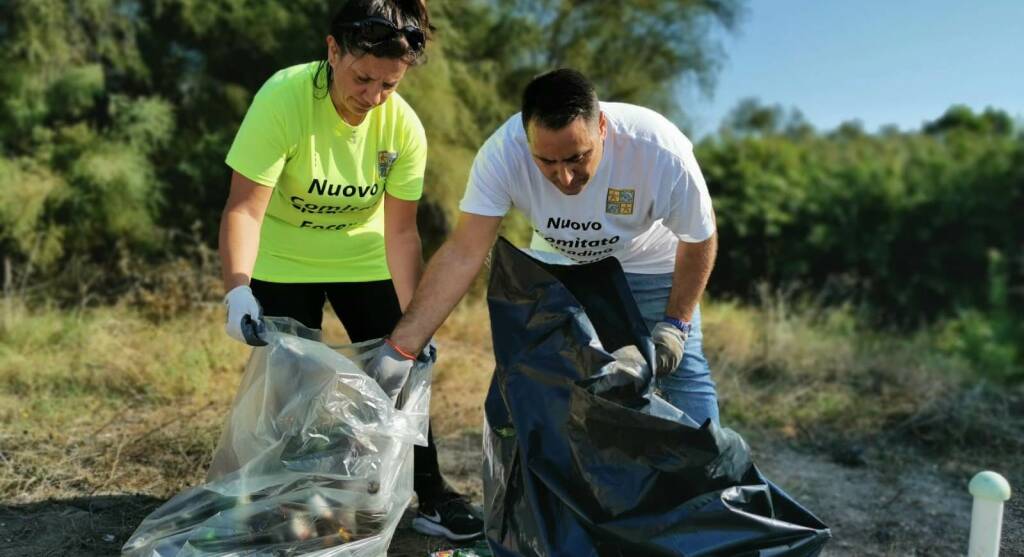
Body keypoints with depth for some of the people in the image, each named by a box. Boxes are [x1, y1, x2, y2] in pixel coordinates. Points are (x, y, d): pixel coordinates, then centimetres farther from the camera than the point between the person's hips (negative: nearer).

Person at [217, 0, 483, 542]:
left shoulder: (404, 127, -19)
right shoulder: (283, 99, -28)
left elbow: (400, 231, -16)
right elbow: (244, 208, -31)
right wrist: (239, 290, -45)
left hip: (363, 259, 3)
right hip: (284, 263, -2)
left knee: (398, 368, 2)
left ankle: (429, 494, 18)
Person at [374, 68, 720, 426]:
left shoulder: (661, 150, -34)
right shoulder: (502, 152, -32)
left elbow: (699, 238, -17)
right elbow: (463, 254, -31)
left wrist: (675, 324, -15)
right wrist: (399, 349, -36)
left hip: (652, 266, -1)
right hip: (557, 266, 1)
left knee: (681, 370, -6)